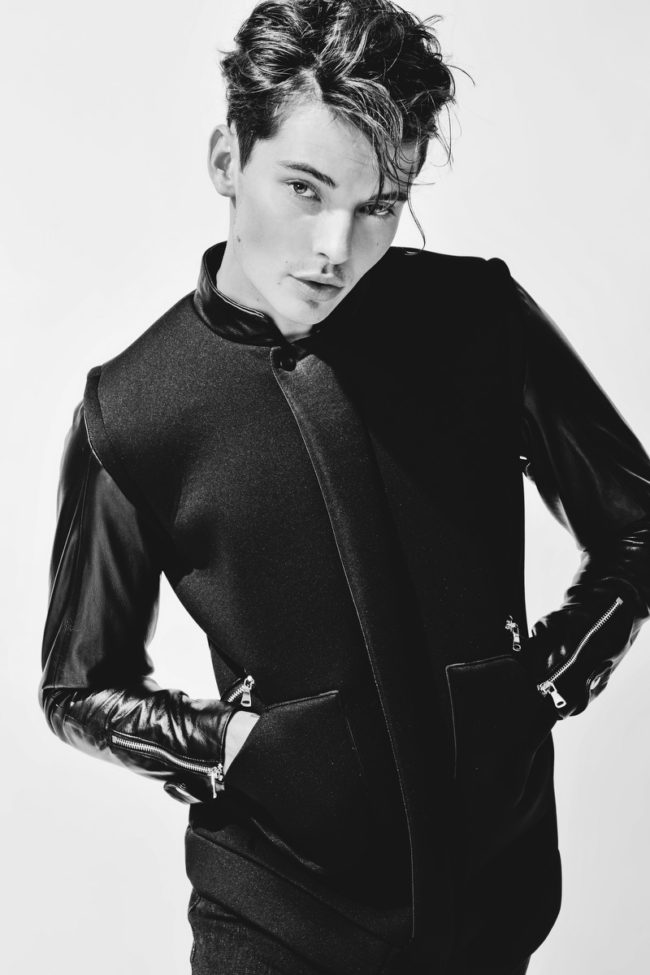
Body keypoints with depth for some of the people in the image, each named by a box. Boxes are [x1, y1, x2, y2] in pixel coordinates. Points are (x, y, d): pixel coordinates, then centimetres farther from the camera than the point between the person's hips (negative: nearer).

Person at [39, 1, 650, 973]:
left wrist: (550, 675, -5)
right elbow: (81, 689, 0)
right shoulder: (130, 411, -12)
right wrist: (228, 744, -12)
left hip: (499, 873, 2)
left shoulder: (479, 318, -10)